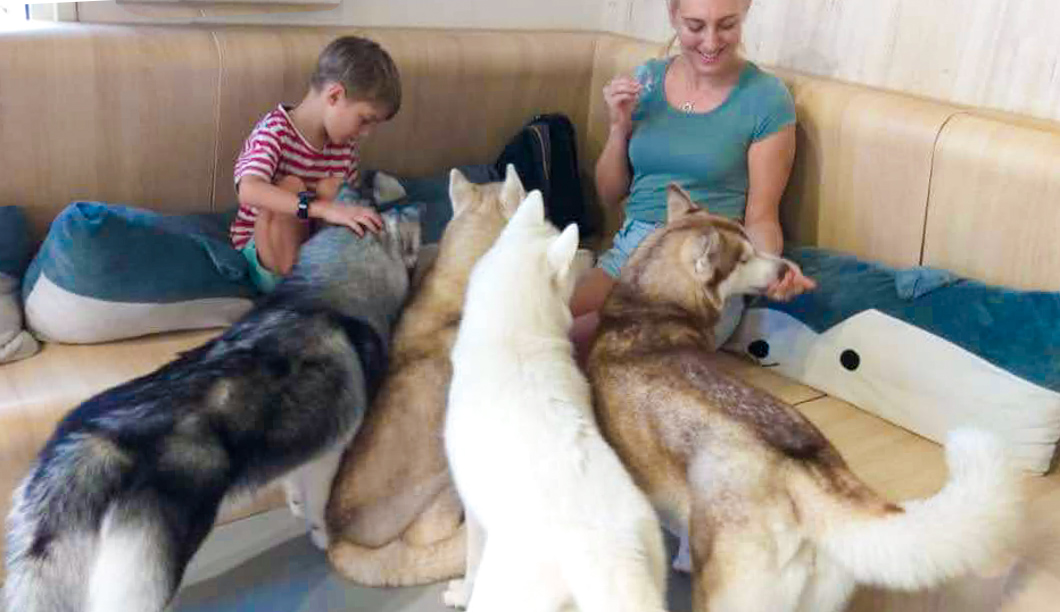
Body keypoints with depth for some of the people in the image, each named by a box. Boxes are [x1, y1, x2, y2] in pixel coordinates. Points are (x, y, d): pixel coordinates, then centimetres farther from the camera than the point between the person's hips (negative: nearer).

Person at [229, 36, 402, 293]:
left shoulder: (344, 144, 2)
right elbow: (249, 191, -36)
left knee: (331, 188, -19)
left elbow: (348, 204, 8)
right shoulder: (276, 129, -18)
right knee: (290, 185, -29)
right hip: (265, 250, -5)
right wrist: (323, 208, -45)